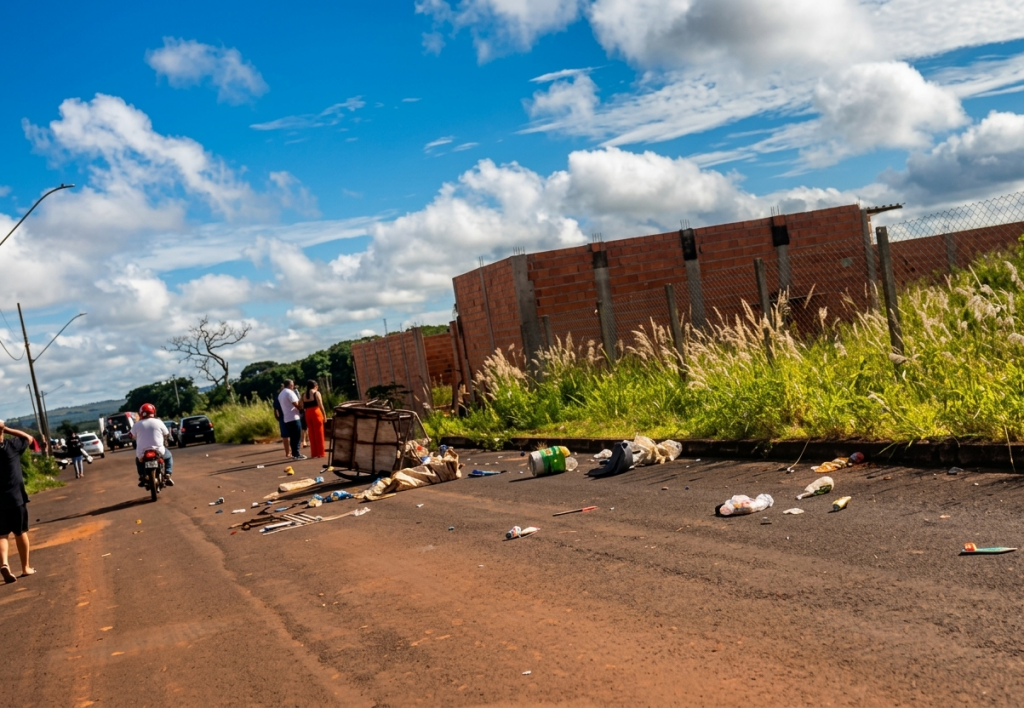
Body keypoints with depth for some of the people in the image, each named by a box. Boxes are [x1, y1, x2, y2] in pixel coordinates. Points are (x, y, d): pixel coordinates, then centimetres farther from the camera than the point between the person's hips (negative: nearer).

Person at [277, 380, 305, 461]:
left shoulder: (280, 394, 18)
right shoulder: (290, 392, -12)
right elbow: (296, 404, -18)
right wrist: (302, 409, 0)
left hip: (286, 418, 9)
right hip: (293, 417, -9)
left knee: (292, 437, 12)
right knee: (297, 436, -6)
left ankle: (294, 453, 13)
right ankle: (296, 454, -7)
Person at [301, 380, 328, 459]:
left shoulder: (303, 395, 11)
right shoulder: (316, 393, -4)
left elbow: (303, 407, 6)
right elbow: (320, 405, -10)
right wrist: (324, 415, -7)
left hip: (308, 414, 5)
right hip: (316, 413, -5)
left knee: (312, 433, 10)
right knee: (319, 433, 1)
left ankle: (314, 453, 11)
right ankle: (320, 453, 2)